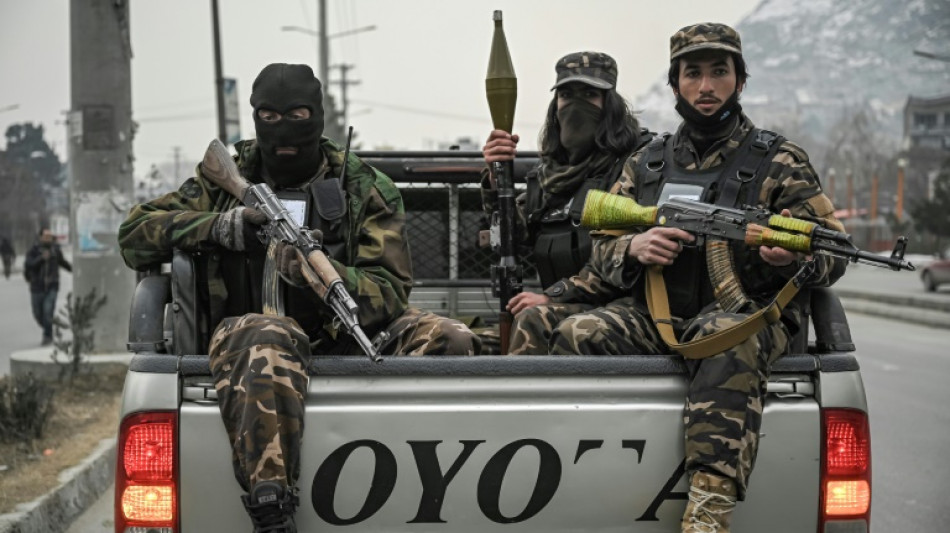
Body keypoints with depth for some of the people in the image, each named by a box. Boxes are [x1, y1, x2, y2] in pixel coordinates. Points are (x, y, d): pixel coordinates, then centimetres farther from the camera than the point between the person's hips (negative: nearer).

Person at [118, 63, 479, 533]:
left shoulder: (366, 188, 10)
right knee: (264, 341, -40)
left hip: (345, 335, 2)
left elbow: (390, 293, 0)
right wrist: (215, 227, -8)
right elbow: (133, 237, 11)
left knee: (448, 340, -25)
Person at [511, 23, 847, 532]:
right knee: (566, 332, -28)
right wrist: (634, 248, -9)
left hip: (744, 313, -3)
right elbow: (601, 250, 16)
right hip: (650, 314, 3)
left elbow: (832, 254, 4)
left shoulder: (779, 162, 9)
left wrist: (792, 255, -21)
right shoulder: (646, 163, 19)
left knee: (727, 341, -41)